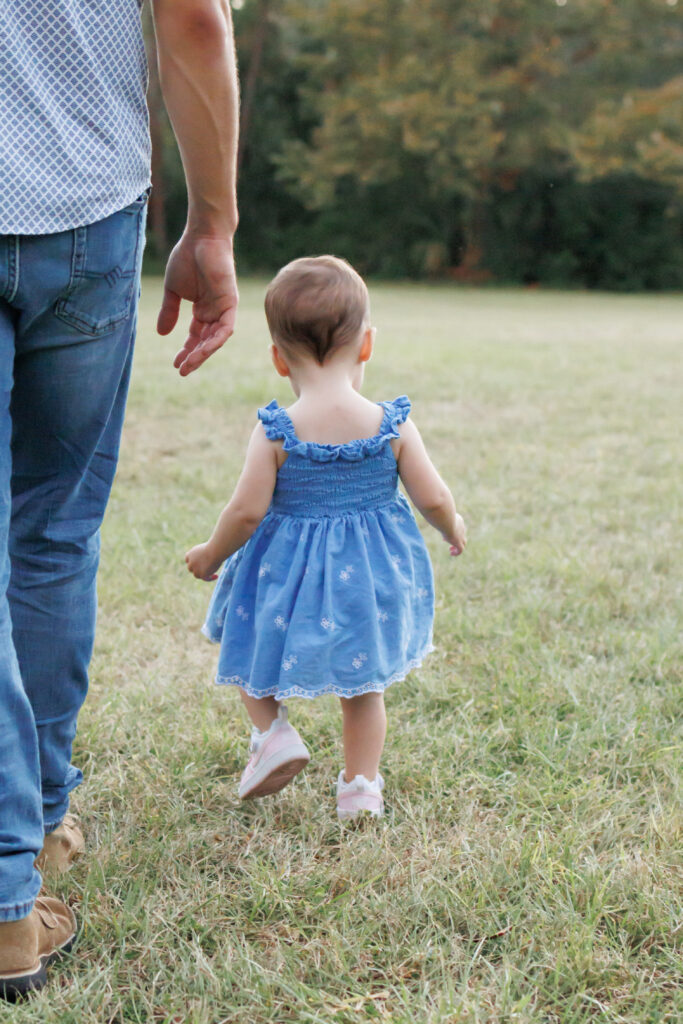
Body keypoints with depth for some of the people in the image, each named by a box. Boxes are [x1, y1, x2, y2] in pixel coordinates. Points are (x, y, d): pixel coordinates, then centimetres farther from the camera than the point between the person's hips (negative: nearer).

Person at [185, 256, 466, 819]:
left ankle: (274, 731, 11)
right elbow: (433, 498, -8)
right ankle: (360, 788, 26)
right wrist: (453, 527, 15)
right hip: (370, 576, 2)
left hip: (288, 572, -2)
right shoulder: (392, 425, -12)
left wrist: (210, 554, 4)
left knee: (252, 652, 27)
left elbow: (247, 511, -15)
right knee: (364, 686, 22)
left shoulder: (276, 433, -17)